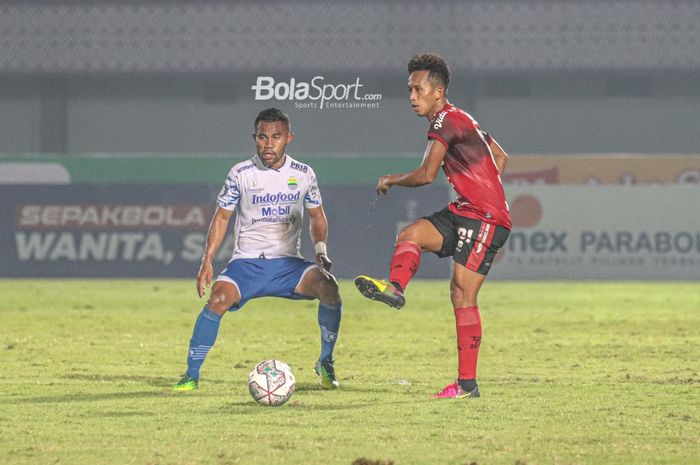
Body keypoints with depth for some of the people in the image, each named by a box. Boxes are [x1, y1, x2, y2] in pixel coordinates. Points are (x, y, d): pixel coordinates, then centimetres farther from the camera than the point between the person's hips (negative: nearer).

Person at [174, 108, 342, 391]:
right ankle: (192, 374, -17)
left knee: (328, 287, -27)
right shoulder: (241, 174, -1)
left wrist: (321, 249, -2)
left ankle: (326, 363, -6)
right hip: (246, 262, -1)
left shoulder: (303, 174, 4)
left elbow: (317, 217, 17)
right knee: (219, 299, -31)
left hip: (288, 263, 2)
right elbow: (222, 217, 6)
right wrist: (207, 261, -3)